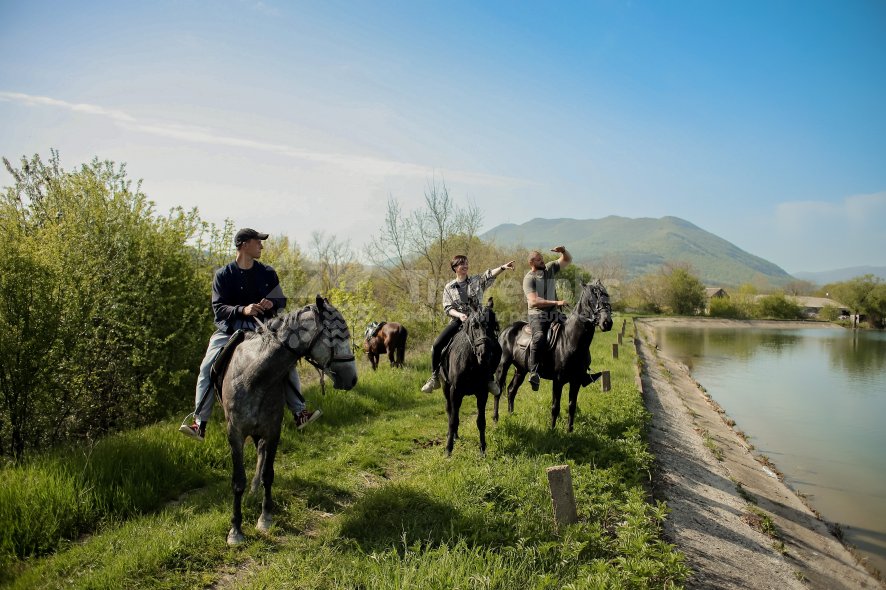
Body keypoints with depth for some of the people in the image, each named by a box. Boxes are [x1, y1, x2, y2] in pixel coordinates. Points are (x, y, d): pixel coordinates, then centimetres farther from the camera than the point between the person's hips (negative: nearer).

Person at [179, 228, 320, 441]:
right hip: (230, 330, -1)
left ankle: (299, 413, -4)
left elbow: (282, 300, 8)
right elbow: (218, 308, -10)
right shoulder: (223, 275, -3)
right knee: (207, 368, -16)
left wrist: (272, 303, -16)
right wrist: (242, 310, -28)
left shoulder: (267, 273, 5)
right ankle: (200, 424, -8)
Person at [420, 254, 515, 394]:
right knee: (437, 345, -13)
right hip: (457, 320, 1)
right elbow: (447, 308, 1)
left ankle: (490, 379, 1)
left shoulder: (477, 281, 7)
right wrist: (459, 314, -18)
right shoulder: (449, 287, 8)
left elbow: (490, 274, -11)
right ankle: (435, 378, 3)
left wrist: (503, 267, -30)